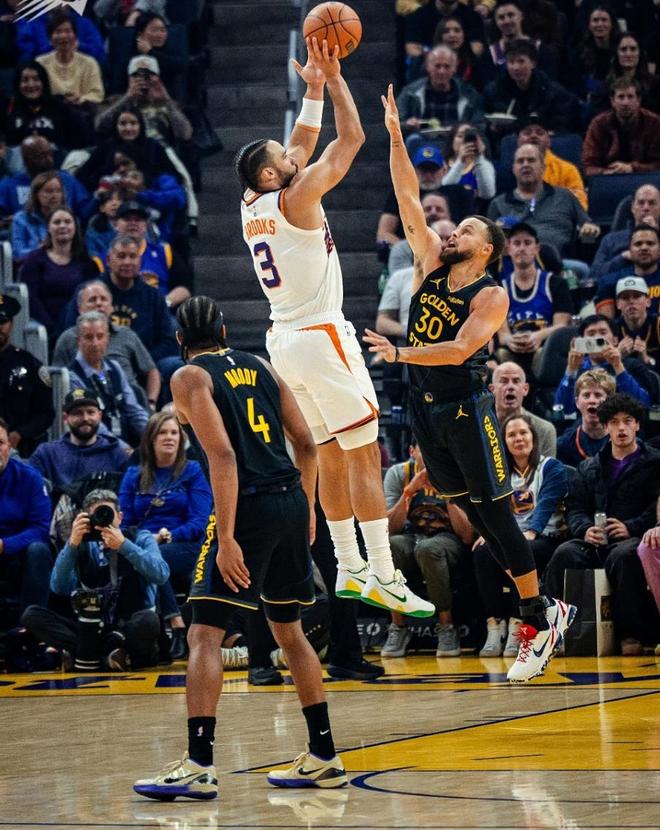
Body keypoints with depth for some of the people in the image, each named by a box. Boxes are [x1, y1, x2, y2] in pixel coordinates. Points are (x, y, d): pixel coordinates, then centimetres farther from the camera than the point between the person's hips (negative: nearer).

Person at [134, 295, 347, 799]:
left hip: (249, 506, -7)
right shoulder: (258, 366, 17)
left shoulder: (190, 377, -2)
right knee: (289, 630, 19)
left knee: (205, 634, -6)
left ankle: (200, 766, -16)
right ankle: (324, 757, 22)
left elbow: (223, 455, -15)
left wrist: (226, 538, -18)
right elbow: (306, 444, 13)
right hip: (291, 500, 7)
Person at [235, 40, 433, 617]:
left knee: (332, 457, 14)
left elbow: (303, 145, 22)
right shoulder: (296, 198, -13)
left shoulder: (253, 206, 9)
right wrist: (333, 77, -5)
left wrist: (314, 90, 19)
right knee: (365, 457, -7)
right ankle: (384, 578, -10)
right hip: (321, 338, -9)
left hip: (285, 342, 9)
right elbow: (352, 138, -11)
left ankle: (350, 570, 16)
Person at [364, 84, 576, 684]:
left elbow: (460, 349, -23)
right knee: (471, 512, 10)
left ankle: (540, 620, 1)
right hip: (426, 407, 7)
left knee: (495, 513, -6)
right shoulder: (433, 263, 7)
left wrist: (400, 353, -28)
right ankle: (542, 611, 19)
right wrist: (395, 138, -4)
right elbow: (409, 200, 3)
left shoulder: (491, 296, -10)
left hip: (467, 408, -7)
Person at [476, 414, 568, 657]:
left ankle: (516, 628, -36)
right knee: (483, 552, -29)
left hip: (544, 538, -4)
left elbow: (546, 504, -9)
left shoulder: (552, 468, 7)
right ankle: (494, 628, -35)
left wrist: (530, 533, -27)